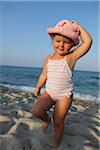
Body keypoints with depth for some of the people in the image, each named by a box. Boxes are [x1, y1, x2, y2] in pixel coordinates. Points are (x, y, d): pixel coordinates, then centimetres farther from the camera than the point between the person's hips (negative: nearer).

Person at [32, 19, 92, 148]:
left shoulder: (70, 57, -13)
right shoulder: (49, 58, 2)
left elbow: (88, 41, -22)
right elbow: (44, 75, 13)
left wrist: (78, 27, -13)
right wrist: (38, 87, 19)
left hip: (65, 95, -3)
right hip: (49, 92, 4)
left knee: (58, 121, 5)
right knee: (36, 110, -17)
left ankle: (56, 141, 34)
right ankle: (47, 119, 18)